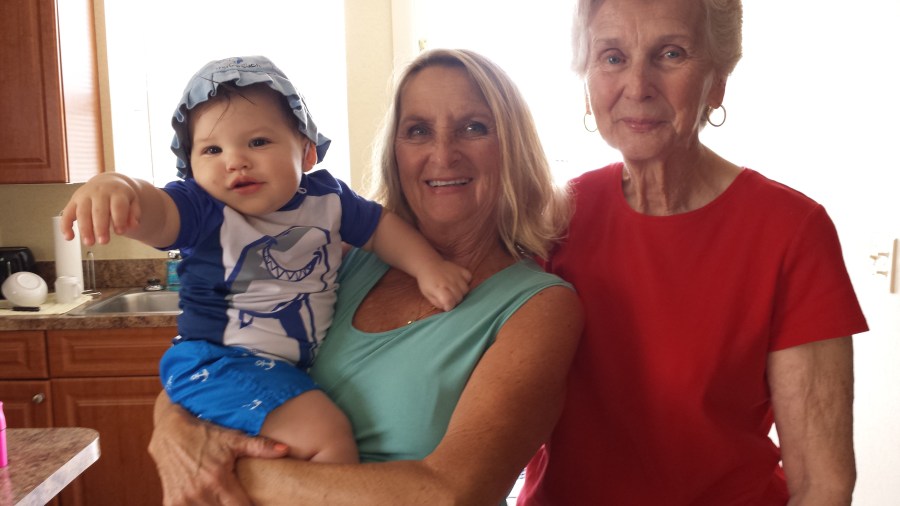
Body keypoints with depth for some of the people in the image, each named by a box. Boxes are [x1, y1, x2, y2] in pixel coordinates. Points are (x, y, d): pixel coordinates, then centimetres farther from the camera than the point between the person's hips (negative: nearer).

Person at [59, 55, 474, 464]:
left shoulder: (326, 197, -1)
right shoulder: (203, 209, -17)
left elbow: (382, 227, 12)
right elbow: (155, 212, -37)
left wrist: (429, 268, -2)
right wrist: (114, 186, -59)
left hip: (300, 369, 7)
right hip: (219, 365, -7)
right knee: (326, 434, -25)